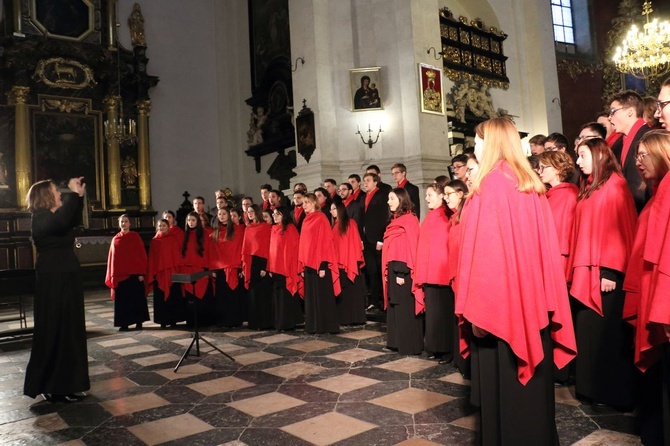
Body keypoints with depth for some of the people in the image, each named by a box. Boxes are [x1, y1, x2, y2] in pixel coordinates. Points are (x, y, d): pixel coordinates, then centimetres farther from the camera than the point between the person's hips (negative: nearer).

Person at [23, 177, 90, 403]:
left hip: (66, 278, 9)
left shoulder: (54, 216, 11)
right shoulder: (41, 218, -15)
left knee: (69, 329, 14)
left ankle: (64, 384, 25)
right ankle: (53, 388, 8)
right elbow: (62, 220, -37)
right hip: (53, 280, -9)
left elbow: (73, 221, 31)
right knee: (54, 330, -2)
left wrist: (80, 196, 19)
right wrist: (73, 194, -27)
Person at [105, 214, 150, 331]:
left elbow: (142, 255, -4)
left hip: (135, 273, -3)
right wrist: (113, 276, 4)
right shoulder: (115, 239, 8)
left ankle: (139, 322, 12)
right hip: (120, 274, 3)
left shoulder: (136, 237, 0)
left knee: (137, 298, 3)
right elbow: (112, 258, 9)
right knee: (122, 300, 5)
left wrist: (141, 273, -10)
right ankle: (124, 324, 12)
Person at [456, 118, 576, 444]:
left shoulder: (491, 182, -13)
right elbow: (542, 246, 11)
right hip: (532, 295, 8)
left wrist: (479, 307, -17)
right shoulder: (530, 184, 11)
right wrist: (539, 297, 15)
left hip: (500, 296, -8)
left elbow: (485, 246, -19)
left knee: (502, 381, 2)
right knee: (530, 380, 17)